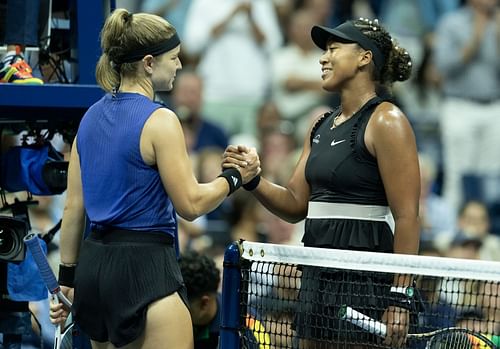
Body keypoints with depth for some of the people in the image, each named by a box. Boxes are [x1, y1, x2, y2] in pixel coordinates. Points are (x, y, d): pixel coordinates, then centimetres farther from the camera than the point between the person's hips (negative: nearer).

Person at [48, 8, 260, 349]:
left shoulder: (92, 117, 10)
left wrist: (68, 277, 17)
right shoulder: (159, 120, -12)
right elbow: (191, 204, -11)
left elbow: (73, 207, 12)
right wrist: (236, 176, 4)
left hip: (94, 263, 8)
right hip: (145, 268, -8)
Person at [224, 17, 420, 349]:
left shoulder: (385, 121, -10)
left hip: (367, 280, -8)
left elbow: (407, 217, -14)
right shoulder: (322, 126, 15)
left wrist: (400, 298, -19)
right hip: (317, 275, 8)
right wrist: (252, 180, -2)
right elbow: (296, 205, 17)